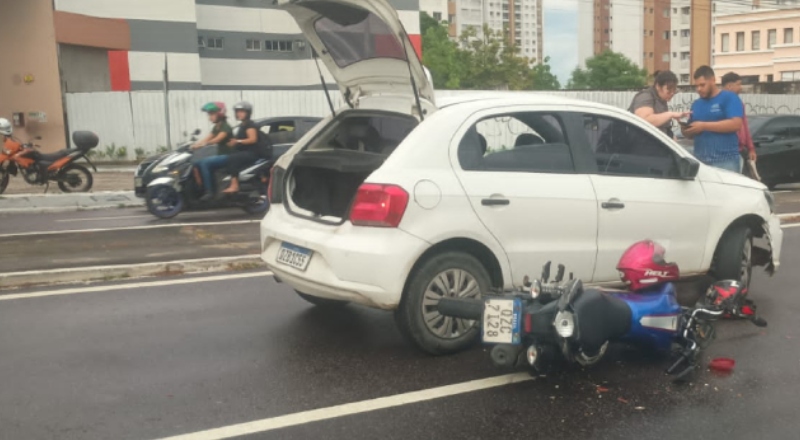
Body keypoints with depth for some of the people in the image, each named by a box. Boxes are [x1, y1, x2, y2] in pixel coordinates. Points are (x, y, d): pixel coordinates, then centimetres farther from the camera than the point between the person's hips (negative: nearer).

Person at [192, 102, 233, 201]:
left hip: (228, 156, -8)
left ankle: (209, 192, -24)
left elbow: (217, 139, -28)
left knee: (204, 163, -25)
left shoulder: (225, 127, -12)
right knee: (199, 164, -8)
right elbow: (206, 139, 5)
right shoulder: (216, 127, 15)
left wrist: (203, 144, -40)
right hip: (220, 155, 8)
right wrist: (194, 145, -10)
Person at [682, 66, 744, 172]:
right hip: (700, 161, 5)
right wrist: (685, 129, -2)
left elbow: (736, 124, -14)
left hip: (725, 161, -5)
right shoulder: (696, 104, 19)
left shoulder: (729, 98, 0)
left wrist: (704, 126, -15)